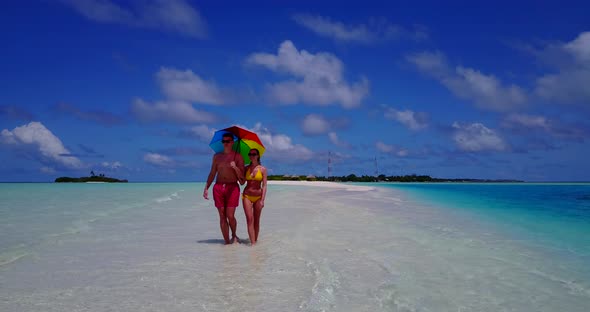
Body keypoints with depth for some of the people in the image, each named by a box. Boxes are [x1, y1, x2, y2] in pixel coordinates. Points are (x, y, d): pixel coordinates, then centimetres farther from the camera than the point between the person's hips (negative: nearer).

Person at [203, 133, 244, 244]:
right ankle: (227, 241, 7)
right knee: (222, 216, 1)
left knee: (230, 216, -9)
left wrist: (235, 167, -19)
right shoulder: (217, 156, 14)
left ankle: (234, 235, 18)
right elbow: (212, 174, 17)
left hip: (232, 187, -3)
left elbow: (241, 176, -1)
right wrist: (206, 188, 10)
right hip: (218, 188, 3)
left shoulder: (237, 157, 4)